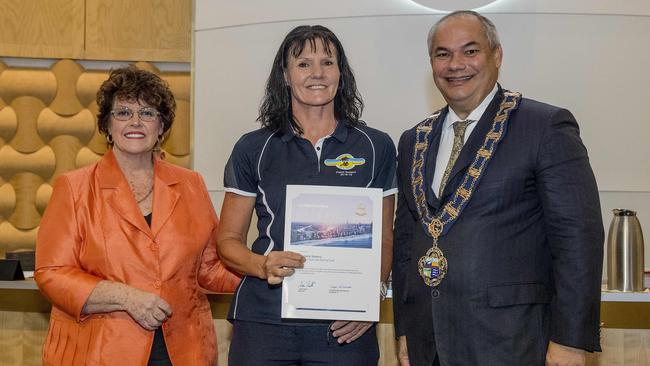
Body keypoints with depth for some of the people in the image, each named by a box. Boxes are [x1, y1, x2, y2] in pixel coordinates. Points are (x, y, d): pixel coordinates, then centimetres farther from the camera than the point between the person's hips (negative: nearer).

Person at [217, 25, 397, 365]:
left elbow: (384, 240, 9)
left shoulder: (375, 147, 6)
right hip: (264, 321, 0)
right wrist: (263, 266, -14)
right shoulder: (253, 149, 5)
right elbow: (228, 239, 6)